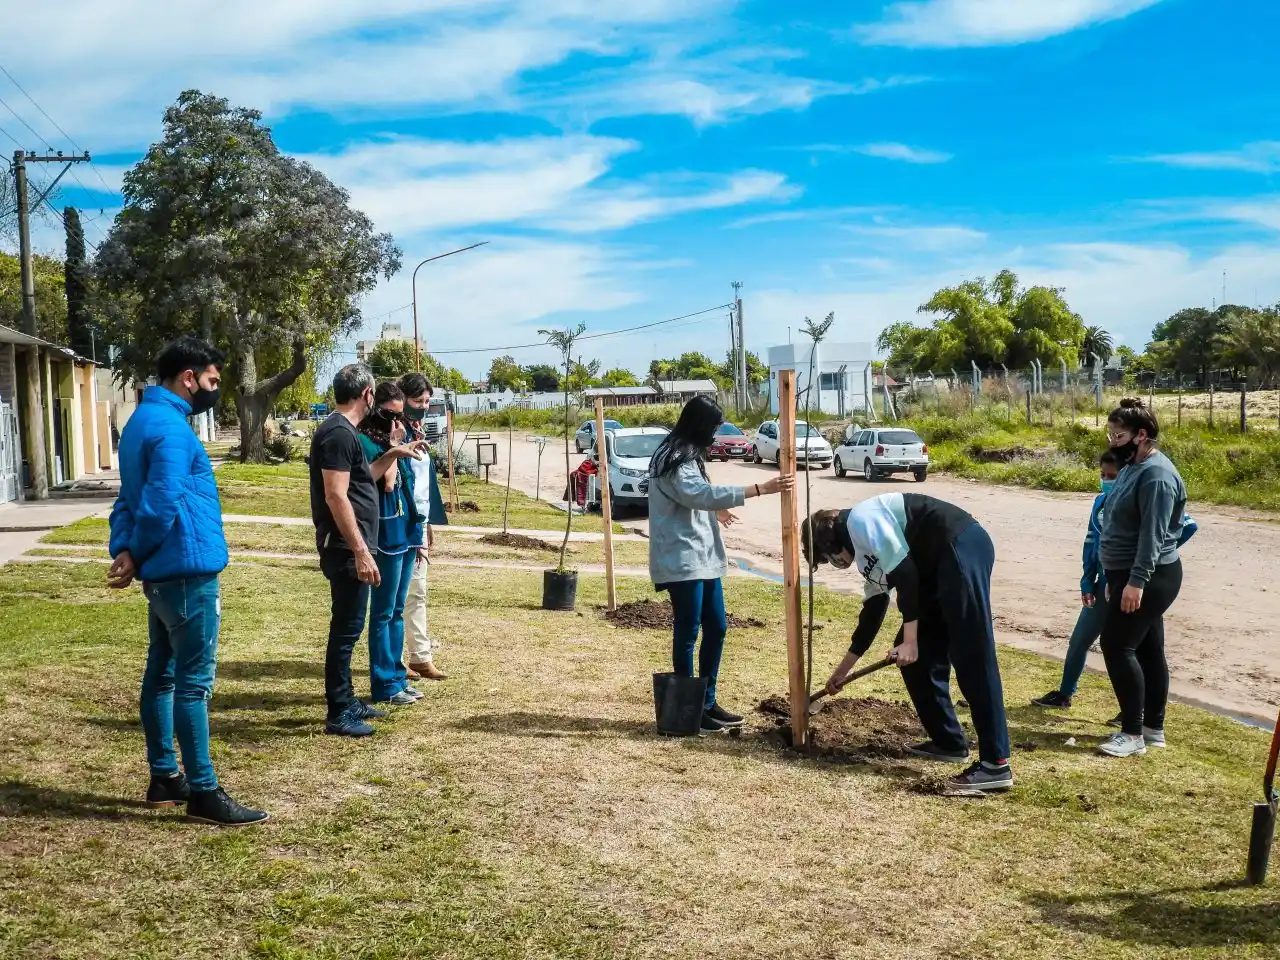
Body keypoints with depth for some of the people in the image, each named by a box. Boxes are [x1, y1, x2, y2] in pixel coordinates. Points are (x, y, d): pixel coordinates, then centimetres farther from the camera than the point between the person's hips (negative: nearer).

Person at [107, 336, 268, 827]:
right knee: (194, 681, -6)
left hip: (164, 573, 10)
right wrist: (136, 556, -6)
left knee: (162, 673, 14)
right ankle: (203, 792, 0)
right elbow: (160, 506, -22)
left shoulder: (144, 419, 16)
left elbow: (129, 498, 14)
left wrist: (124, 551, 0)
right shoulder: (171, 427, -18)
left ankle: (165, 777, 23)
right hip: (187, 571, -10)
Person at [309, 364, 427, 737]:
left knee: (348, 626, 17)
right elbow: (336, 496, -24)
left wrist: (392, 455, 23)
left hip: (349, 548, 10)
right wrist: (360, 550, -25)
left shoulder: (341, 430, 14)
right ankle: (338, 715, 3)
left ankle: (346, 701, 27)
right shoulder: (339, 433, -18)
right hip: (345, 550, -10)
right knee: (346, 628, -4)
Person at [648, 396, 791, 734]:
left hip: (703, 558, 10)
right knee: (687, 633, -3)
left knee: (716, 628, 12)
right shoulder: (673, 460, -17)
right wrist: (761, 488, -36)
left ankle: (707, 703, 21)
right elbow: (705, 493, -32)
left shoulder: (688, 456, 16)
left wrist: (714, 511, 44)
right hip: (682, 560, -10)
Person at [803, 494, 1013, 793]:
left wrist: (910, 640, -13)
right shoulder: (866, 553, 24)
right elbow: (873, 610, 31)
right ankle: (948, 742, 22)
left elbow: (905, 571, -15)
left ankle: (995, 764, -12)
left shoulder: (859, 521, -5)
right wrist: (843, 669, 40)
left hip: (962, 548, -10)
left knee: (972, 658, -12)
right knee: (920, 655, 14)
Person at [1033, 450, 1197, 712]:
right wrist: (1087, 582, 2)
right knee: (1079, 640, 14)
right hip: (1105, 583, 7)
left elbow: (1188, 526, -19)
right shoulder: (1101, 501, 4)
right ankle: (1064, 695, 30)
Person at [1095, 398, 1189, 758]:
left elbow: (1153, 535, -24)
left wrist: (1136, 581, -27)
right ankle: (1153, 729, 20)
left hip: (1149, 578, -10)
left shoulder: (1156, 474, -19)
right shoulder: (1132, 466, 13)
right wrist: (1117, 578, 22)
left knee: (1117, 646, -10)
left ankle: (1133, 734, -4)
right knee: (1148, 649, 13)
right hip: (1133, 576, 10)